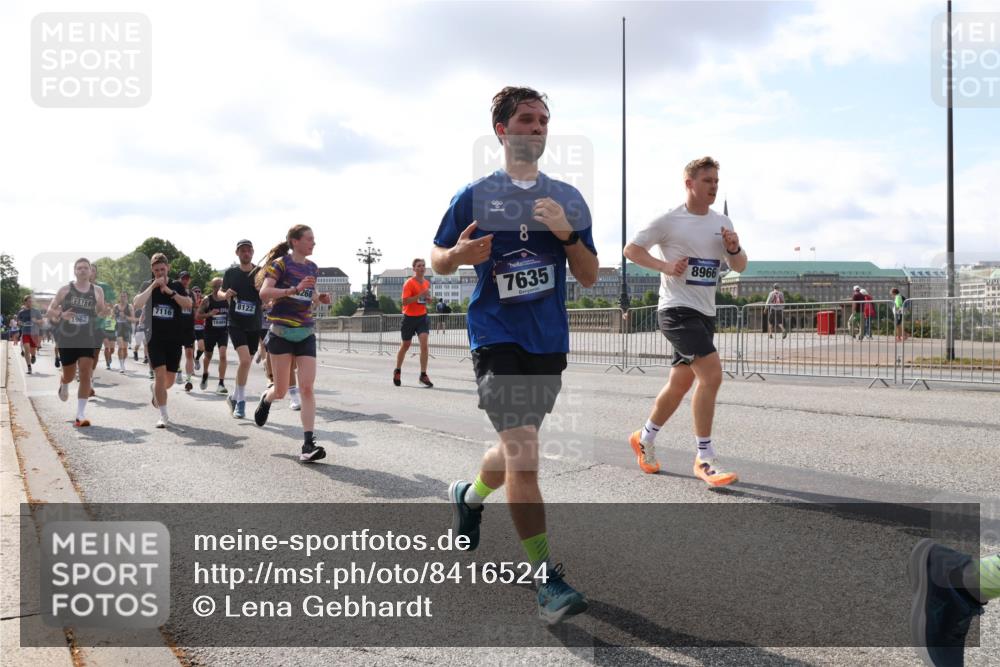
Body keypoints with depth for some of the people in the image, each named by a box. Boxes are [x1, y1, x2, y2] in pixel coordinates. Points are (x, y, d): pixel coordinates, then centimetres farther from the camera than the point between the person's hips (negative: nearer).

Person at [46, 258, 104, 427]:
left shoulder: (97, 290, 3)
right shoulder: (65, 290, 1)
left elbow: (102, 313, 4)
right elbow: (49, 311, 4)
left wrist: (100, 305, -18)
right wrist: (61, 315, -17)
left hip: (88, 339, 0)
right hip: (67, 338, 0)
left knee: (86, 375, -10)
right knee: (69, 375, 11)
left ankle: (81, 415, -6)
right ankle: (63, 384, 51)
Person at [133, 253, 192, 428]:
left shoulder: (177, 285, 6)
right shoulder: (147, 285, 4)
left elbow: (188, 304, -9)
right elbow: (136, 304, -14)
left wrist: (170, 291, -18)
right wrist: (153, 286, -17)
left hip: (174, 339, 2)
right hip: (155, 338, -2)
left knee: (169, 380, 8)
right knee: (160, 374, -15)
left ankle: (154, 388, 44)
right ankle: (163, 416, -9)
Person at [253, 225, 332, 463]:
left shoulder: (312, 268, 12)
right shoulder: (280, 264, -6)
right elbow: (264, 292, -18)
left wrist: (319, 298, 4)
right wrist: (295, 289, -27)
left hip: (305, 334, 4)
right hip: (281, 333, -4)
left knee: (307, 388, -9)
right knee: (281, 391, 4)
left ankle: (308, 444, -11)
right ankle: (266, 398, 41)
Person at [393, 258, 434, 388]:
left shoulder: (427, 283, 8)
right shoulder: (409, 283, -11)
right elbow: (405, 301, -20)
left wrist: (428, 298, 1)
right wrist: (420, 295, -28)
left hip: (422, 317, 4)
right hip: (409, 317, -4)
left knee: (424, 344, -14)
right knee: (405, 345, 11)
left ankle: (423, 375, -10)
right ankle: (397, 371, 33)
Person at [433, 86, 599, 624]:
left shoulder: (568, 199, 8)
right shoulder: (475, 195, 2)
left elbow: (589, 277, 7)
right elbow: (438, 261, 9)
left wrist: (567, 233, -11)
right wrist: (460, 254, -15)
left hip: (549, 340, 4)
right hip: (496, 335, -4)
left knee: (517, 448, 16)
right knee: (522, 447, -17)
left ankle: (468, 495, 49)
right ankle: (547, 580, -12)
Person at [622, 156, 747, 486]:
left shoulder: (722, 223, 12)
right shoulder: (670, 221, -6)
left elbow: (739, 266, 15)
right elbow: (631, 249, -4)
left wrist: (734, 249, -7)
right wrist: (665, 265, -17)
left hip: (705, 313, 7)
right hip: (677, 309, -7)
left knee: (680, 383, 13)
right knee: (712, 373, -20)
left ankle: (645, 438, 34)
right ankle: (704, 459, -12)